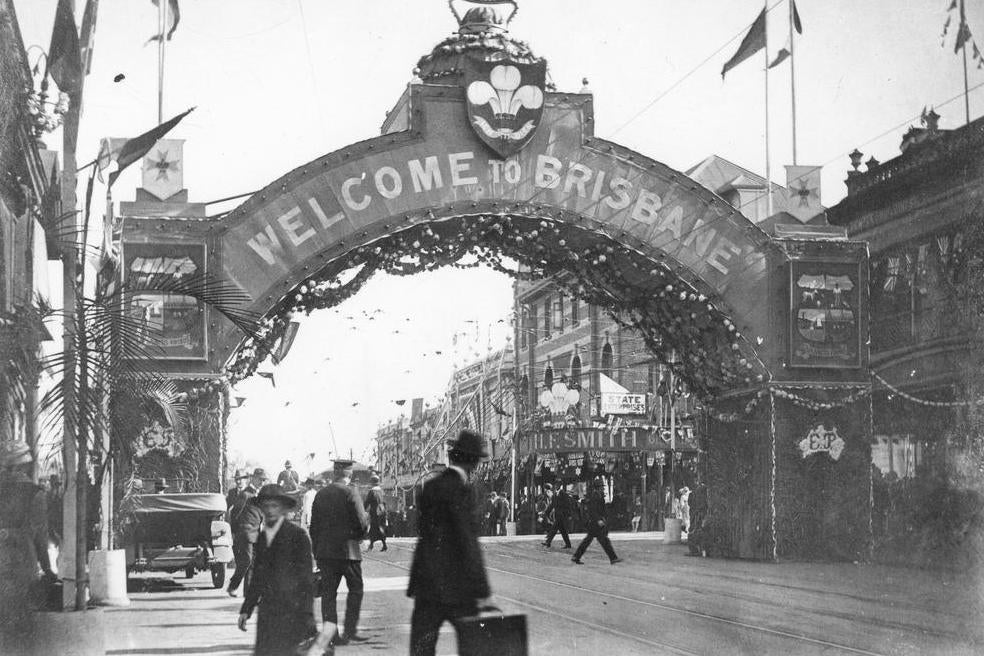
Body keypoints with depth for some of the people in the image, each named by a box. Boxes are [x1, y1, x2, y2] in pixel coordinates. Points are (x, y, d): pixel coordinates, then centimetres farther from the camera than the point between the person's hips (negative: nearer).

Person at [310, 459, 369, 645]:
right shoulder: (350, 492, -10)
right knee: (355, 589, 9)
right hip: (347, 550, -4)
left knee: (328, 592, 7)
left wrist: (316, 551, 15)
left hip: (324, 551, 5)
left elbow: (314, 525, 9)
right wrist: (360, 535, 9)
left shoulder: (321, 494, 7)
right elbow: (361, 522, -14)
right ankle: (350, 631, 6)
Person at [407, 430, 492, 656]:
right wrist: (480, 590, -14)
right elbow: (468, 542, -16)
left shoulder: (429, 487, 9)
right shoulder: (462, 490, -12)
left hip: (426, 586, 6)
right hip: (456, 586, -6)